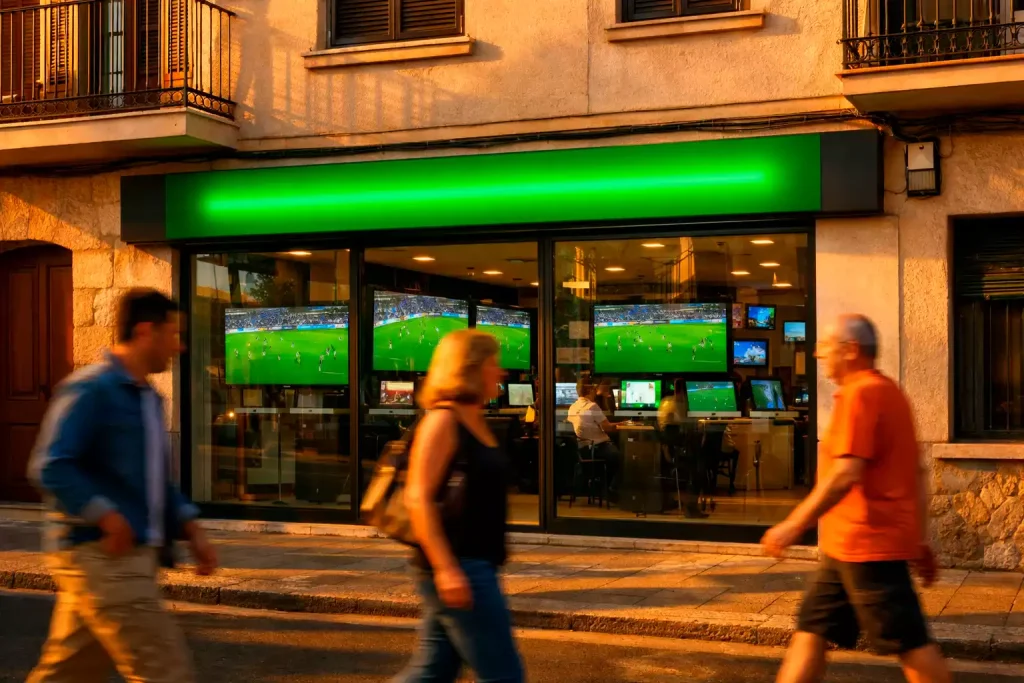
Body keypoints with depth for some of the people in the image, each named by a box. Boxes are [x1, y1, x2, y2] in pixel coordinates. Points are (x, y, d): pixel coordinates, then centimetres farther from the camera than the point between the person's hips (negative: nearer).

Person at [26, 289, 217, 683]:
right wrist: (107, 517, -22)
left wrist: (190, 529, 11)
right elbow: (50, 468, -19)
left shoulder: (147, 398, 17)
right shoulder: (90, 389, -11)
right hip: (101, 557, -9)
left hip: (128, 559, 9)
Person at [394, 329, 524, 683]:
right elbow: (418, 498, -19)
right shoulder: (442, 420, -13)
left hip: (477, 565, 9)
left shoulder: (477, 423, 14)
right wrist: (445, 568, -25)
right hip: (458, 568, -9)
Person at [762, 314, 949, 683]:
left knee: (910, 644, -2)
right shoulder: (888, 392, 16)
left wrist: (794, 525, -19)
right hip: (851, 545, 10)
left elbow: (845, 474, -24)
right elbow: (916, 473, 19)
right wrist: (920, 540, 20)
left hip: (869, 543, -10)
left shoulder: (860, 393, -15)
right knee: (810, 631, 11)